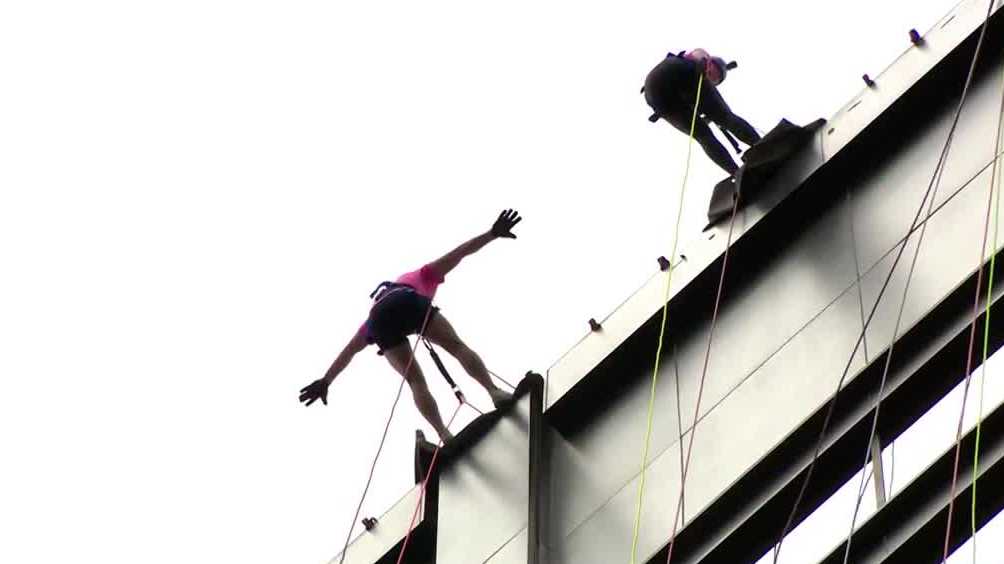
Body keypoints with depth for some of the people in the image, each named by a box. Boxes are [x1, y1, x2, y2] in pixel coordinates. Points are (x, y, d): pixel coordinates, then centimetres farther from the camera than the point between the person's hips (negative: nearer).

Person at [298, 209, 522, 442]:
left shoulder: (375, 308, 47)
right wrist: (492, 234, 25)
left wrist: (325, 382, 47)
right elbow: (459, 253, 30)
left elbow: (348, 352, 47)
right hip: (409, 303, -3)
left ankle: (444, 435, -10)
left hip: (380, 319, 3)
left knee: (416, 382, 5)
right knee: (458, 347, 3)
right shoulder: (422, 277, 41)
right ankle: (494, 392, -16)